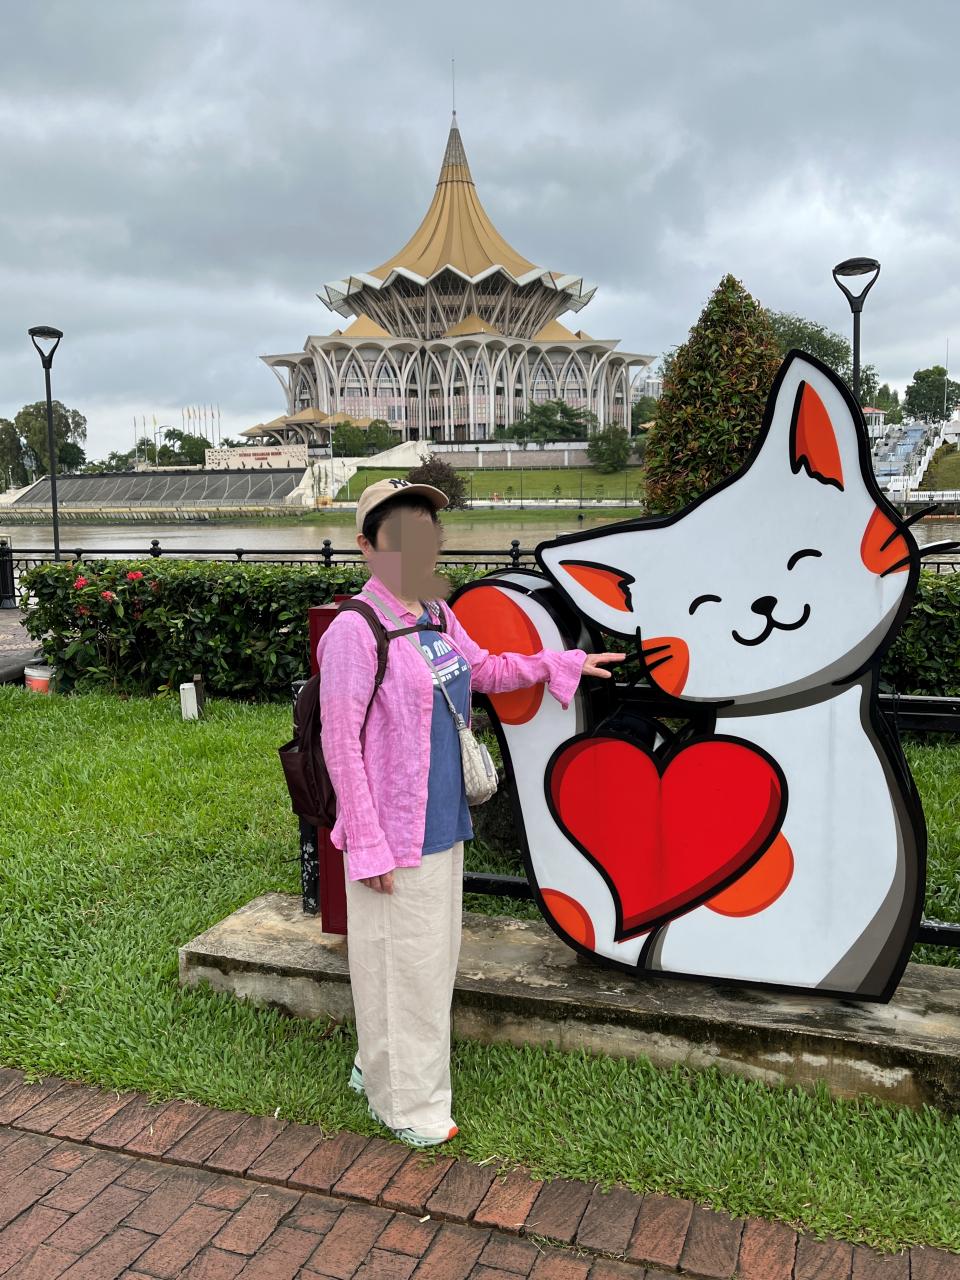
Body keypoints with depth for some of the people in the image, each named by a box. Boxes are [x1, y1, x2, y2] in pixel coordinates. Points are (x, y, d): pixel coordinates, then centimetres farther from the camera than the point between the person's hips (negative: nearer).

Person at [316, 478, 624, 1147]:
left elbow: (484, 669, 25)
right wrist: (369, 848, -17)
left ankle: (378, 1071, 40)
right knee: (400, 966, 6)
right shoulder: (354, 629, -18)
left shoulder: (437, 616, 6)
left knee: (431, 958, 20)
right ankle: (409, 1106, 26)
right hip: (394, 836, -8)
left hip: (443, 826, 8)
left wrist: (564, 663, 23)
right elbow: (341, 745, -17)